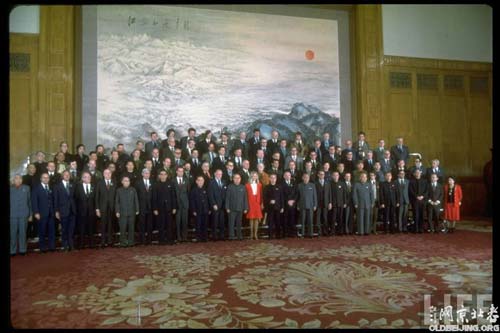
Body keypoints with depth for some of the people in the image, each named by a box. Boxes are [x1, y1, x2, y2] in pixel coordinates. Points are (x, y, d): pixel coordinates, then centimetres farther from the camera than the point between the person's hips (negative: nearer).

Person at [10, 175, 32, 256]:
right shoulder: (10, 189, 5)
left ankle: (22, 250, 14)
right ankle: (12, 250, 12)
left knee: (23, 232, 4)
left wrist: (30, 214, 6)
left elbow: (29, 201, 7)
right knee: (13, 233, 3)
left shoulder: (26, 188, 6)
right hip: (12, 215, 0)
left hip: (24, 214, 0)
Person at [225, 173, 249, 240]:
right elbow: (227, 198, 0)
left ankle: (239, 235, 16)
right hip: (232, 208, -2)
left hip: (240, 209, 2)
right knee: (231, 223, -4)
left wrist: (246, 208, 4)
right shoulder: (230, 187, 2)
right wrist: (227, 208, -6)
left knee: (239, 223, 8)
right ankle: (231, 236, 0)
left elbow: (245, 198, 8)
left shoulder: (243, 187, 7)